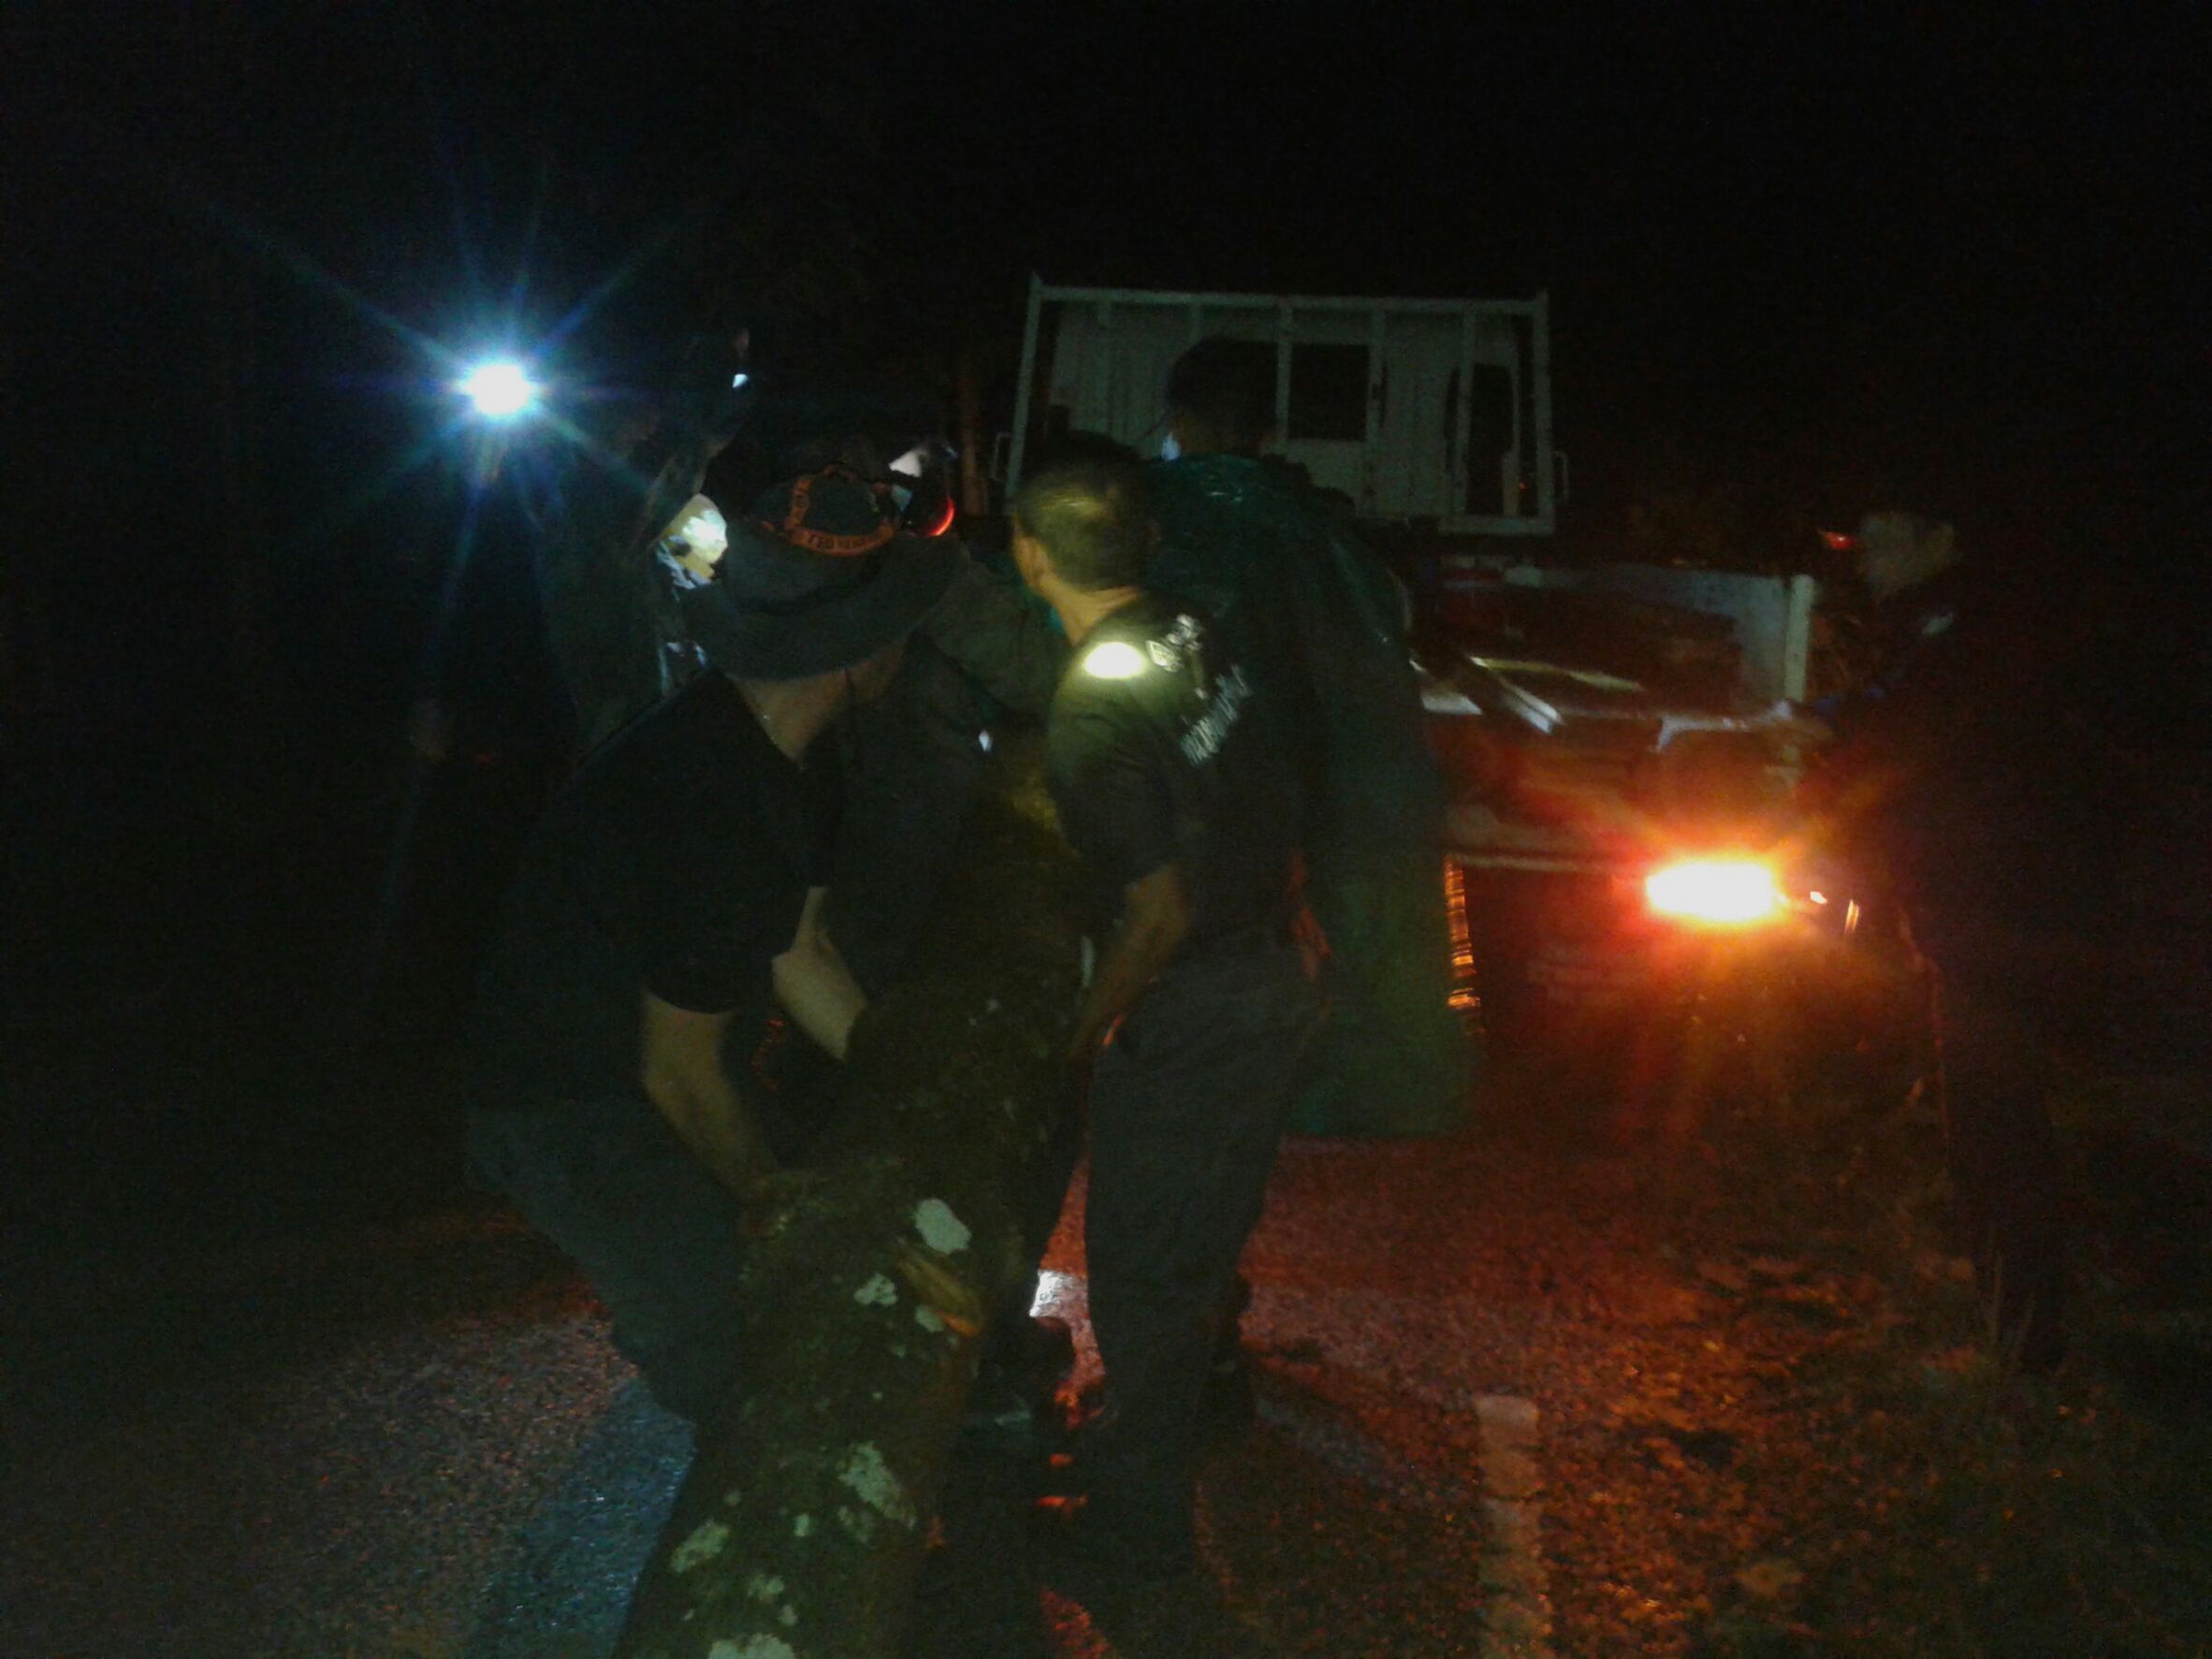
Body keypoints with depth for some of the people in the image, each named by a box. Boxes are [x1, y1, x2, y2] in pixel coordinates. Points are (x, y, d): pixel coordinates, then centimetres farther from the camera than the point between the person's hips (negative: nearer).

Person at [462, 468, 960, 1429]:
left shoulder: (742, 739, -3)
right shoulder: (719, 820, -34)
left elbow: (802, 961, 6)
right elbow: (680, 1075, -23)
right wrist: (773, 1203, -6)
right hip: (574, 1120, -9)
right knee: (731, 1366, -2)